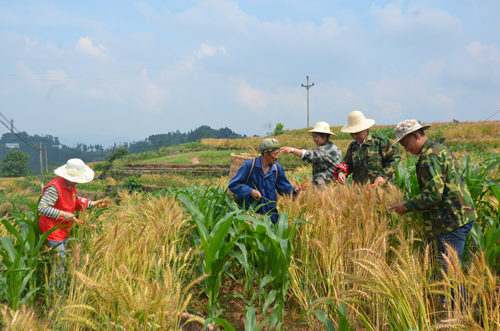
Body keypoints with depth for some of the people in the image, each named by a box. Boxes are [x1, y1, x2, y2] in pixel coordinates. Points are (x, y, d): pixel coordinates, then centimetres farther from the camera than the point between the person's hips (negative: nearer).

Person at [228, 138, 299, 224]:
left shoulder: (278, 168, 4)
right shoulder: (249, 165, -10)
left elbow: (284, 188, 8)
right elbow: (233, 185, -8)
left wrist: (294, 190, -14)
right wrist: (250, 191, -18)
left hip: (270, 212, 4)